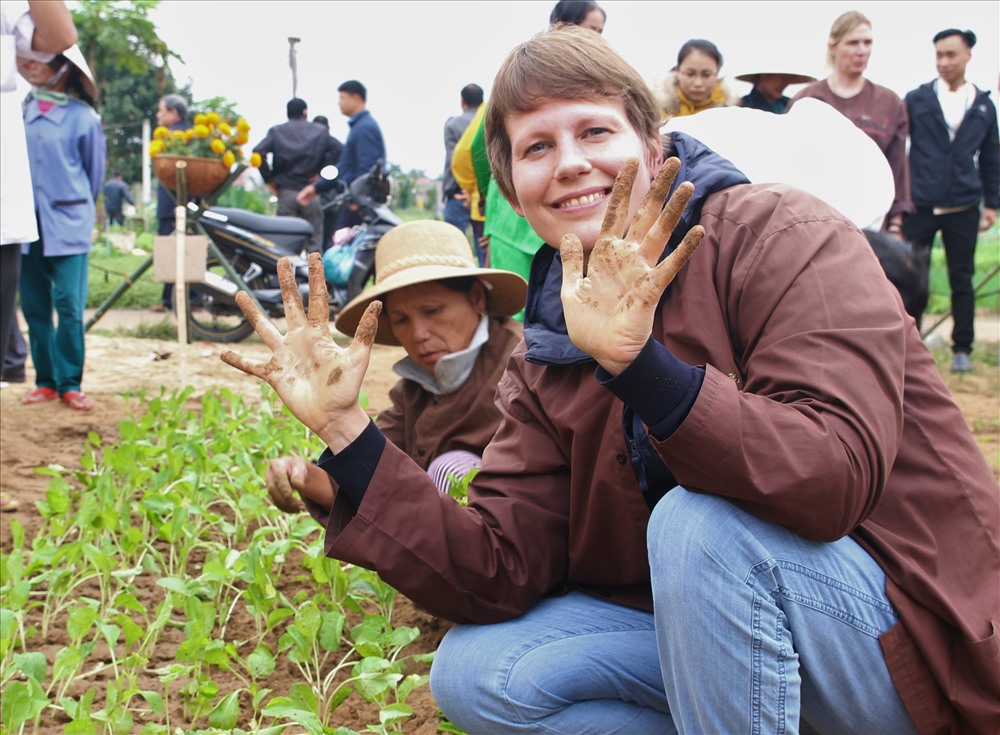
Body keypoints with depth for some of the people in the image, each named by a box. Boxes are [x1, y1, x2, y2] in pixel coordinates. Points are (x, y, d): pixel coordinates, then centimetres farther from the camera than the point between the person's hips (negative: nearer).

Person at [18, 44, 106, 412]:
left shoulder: (82, 116, -2)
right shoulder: (18, 110, 6)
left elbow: (95, 171, 9)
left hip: (68, 225, -3)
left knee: (70, 306, -7)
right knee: (34, 307, 6)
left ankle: (70, 384, 1)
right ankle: (45, 380, 15)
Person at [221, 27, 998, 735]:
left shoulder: (781, 237, -15)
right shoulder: (546, 363, 2)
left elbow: (833, 478, -30)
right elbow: (500, 573, -6)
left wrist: (638, 362, -42)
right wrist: (346, 433, -13)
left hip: (906, 637, -6)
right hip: (712, 630, 6)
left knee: (701, 519, -32)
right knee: (475, 673, -7)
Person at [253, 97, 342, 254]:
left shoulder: (276, 131, 8)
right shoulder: (320, 131, 9)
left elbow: (258, 151, -7)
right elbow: (337, 148, -7)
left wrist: (269, 180, -1)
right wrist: (321, 172, -2)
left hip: (286, 192, 0)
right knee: (314, 243, 3)